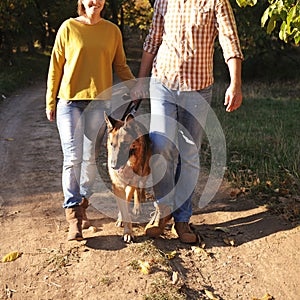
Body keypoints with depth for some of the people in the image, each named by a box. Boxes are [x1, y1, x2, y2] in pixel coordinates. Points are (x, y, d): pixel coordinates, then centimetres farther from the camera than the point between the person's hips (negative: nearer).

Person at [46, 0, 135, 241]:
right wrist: (50, 102, 4)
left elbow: (120, 65, 15)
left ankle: (82, 205, 23)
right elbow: (56, 66, 4)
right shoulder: (68, 28, 2)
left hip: (99, 101, 2)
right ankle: (73, 215, -1)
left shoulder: (112, 31, 8)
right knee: (72, 157, -6)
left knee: (90, 157, 6)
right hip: (70, 100, -2)